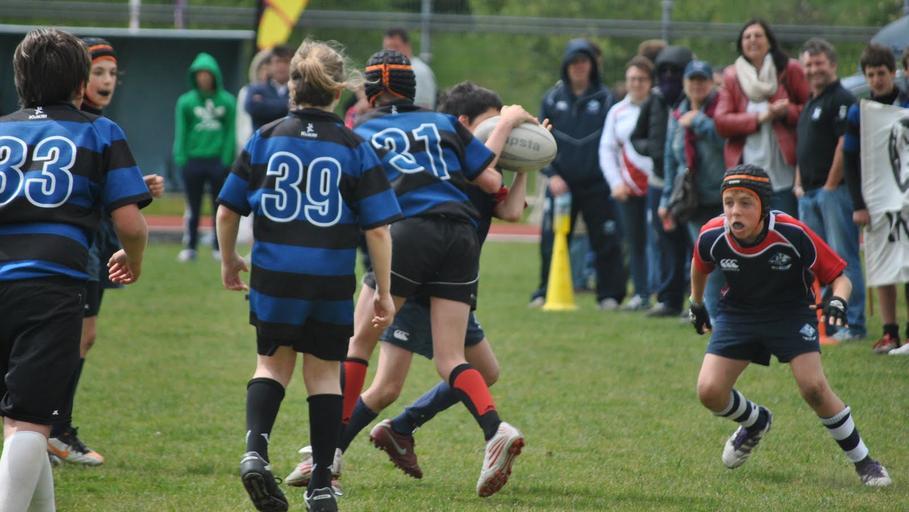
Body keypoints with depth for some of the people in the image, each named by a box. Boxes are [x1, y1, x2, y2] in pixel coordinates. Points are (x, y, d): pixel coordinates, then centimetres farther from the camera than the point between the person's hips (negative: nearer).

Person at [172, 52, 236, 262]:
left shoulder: (227, 101, 1)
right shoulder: (186, 101, 1)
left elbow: (231, 132, 1)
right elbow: (180, 132, 2)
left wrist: (227, 158, -6)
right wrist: (180, 157, -6)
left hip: (218, 160, 0)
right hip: (193, 159, 0)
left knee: (220, 206, 6)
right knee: (193, 207, 6)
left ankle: (219, 247, 15)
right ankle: (190, 247, 12)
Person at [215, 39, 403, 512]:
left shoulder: (265, 140, 0)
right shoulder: (354, 149, -3)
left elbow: (227, 210, 4)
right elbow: (378, 228, -4)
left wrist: (229, 260, 22)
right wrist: (383, 292, 5)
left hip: (274, 275, 1)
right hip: (332, 279, -1)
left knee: (273, 363, 19)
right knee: (324, 373, 13)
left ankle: (255, 449, -5)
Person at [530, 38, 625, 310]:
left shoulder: (605, 99, 2)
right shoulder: (553, 99, 6)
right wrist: (551, 174, -7)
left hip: (597, 185, -1)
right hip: (561, 183, 1)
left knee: (606, 242, -2)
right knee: (552, 241, 1)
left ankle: (609, 294, 7)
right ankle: (546, 291, 13)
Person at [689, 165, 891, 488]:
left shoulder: (793, 235, -28)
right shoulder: (712, 237, -20)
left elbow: (839, 277, -17)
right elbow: (700, 266, 7)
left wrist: (838, 301, -38)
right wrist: (696, 304, 19)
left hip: (791, 312, -3)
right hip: (738, 313, 3)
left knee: (814, 387, -22)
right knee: (710, 392, -12)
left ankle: (862, 461, -3)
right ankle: (755, 422, 25)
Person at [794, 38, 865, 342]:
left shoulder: (841, 100, -8)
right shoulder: (810, 103, 21)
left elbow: (845, 145, -16)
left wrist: (830, 185, -15)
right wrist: (799, 185, 14)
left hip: (834, 190, -10)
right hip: (808, 192, 10)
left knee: (843, 259, -9)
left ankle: (853, 324, -9)